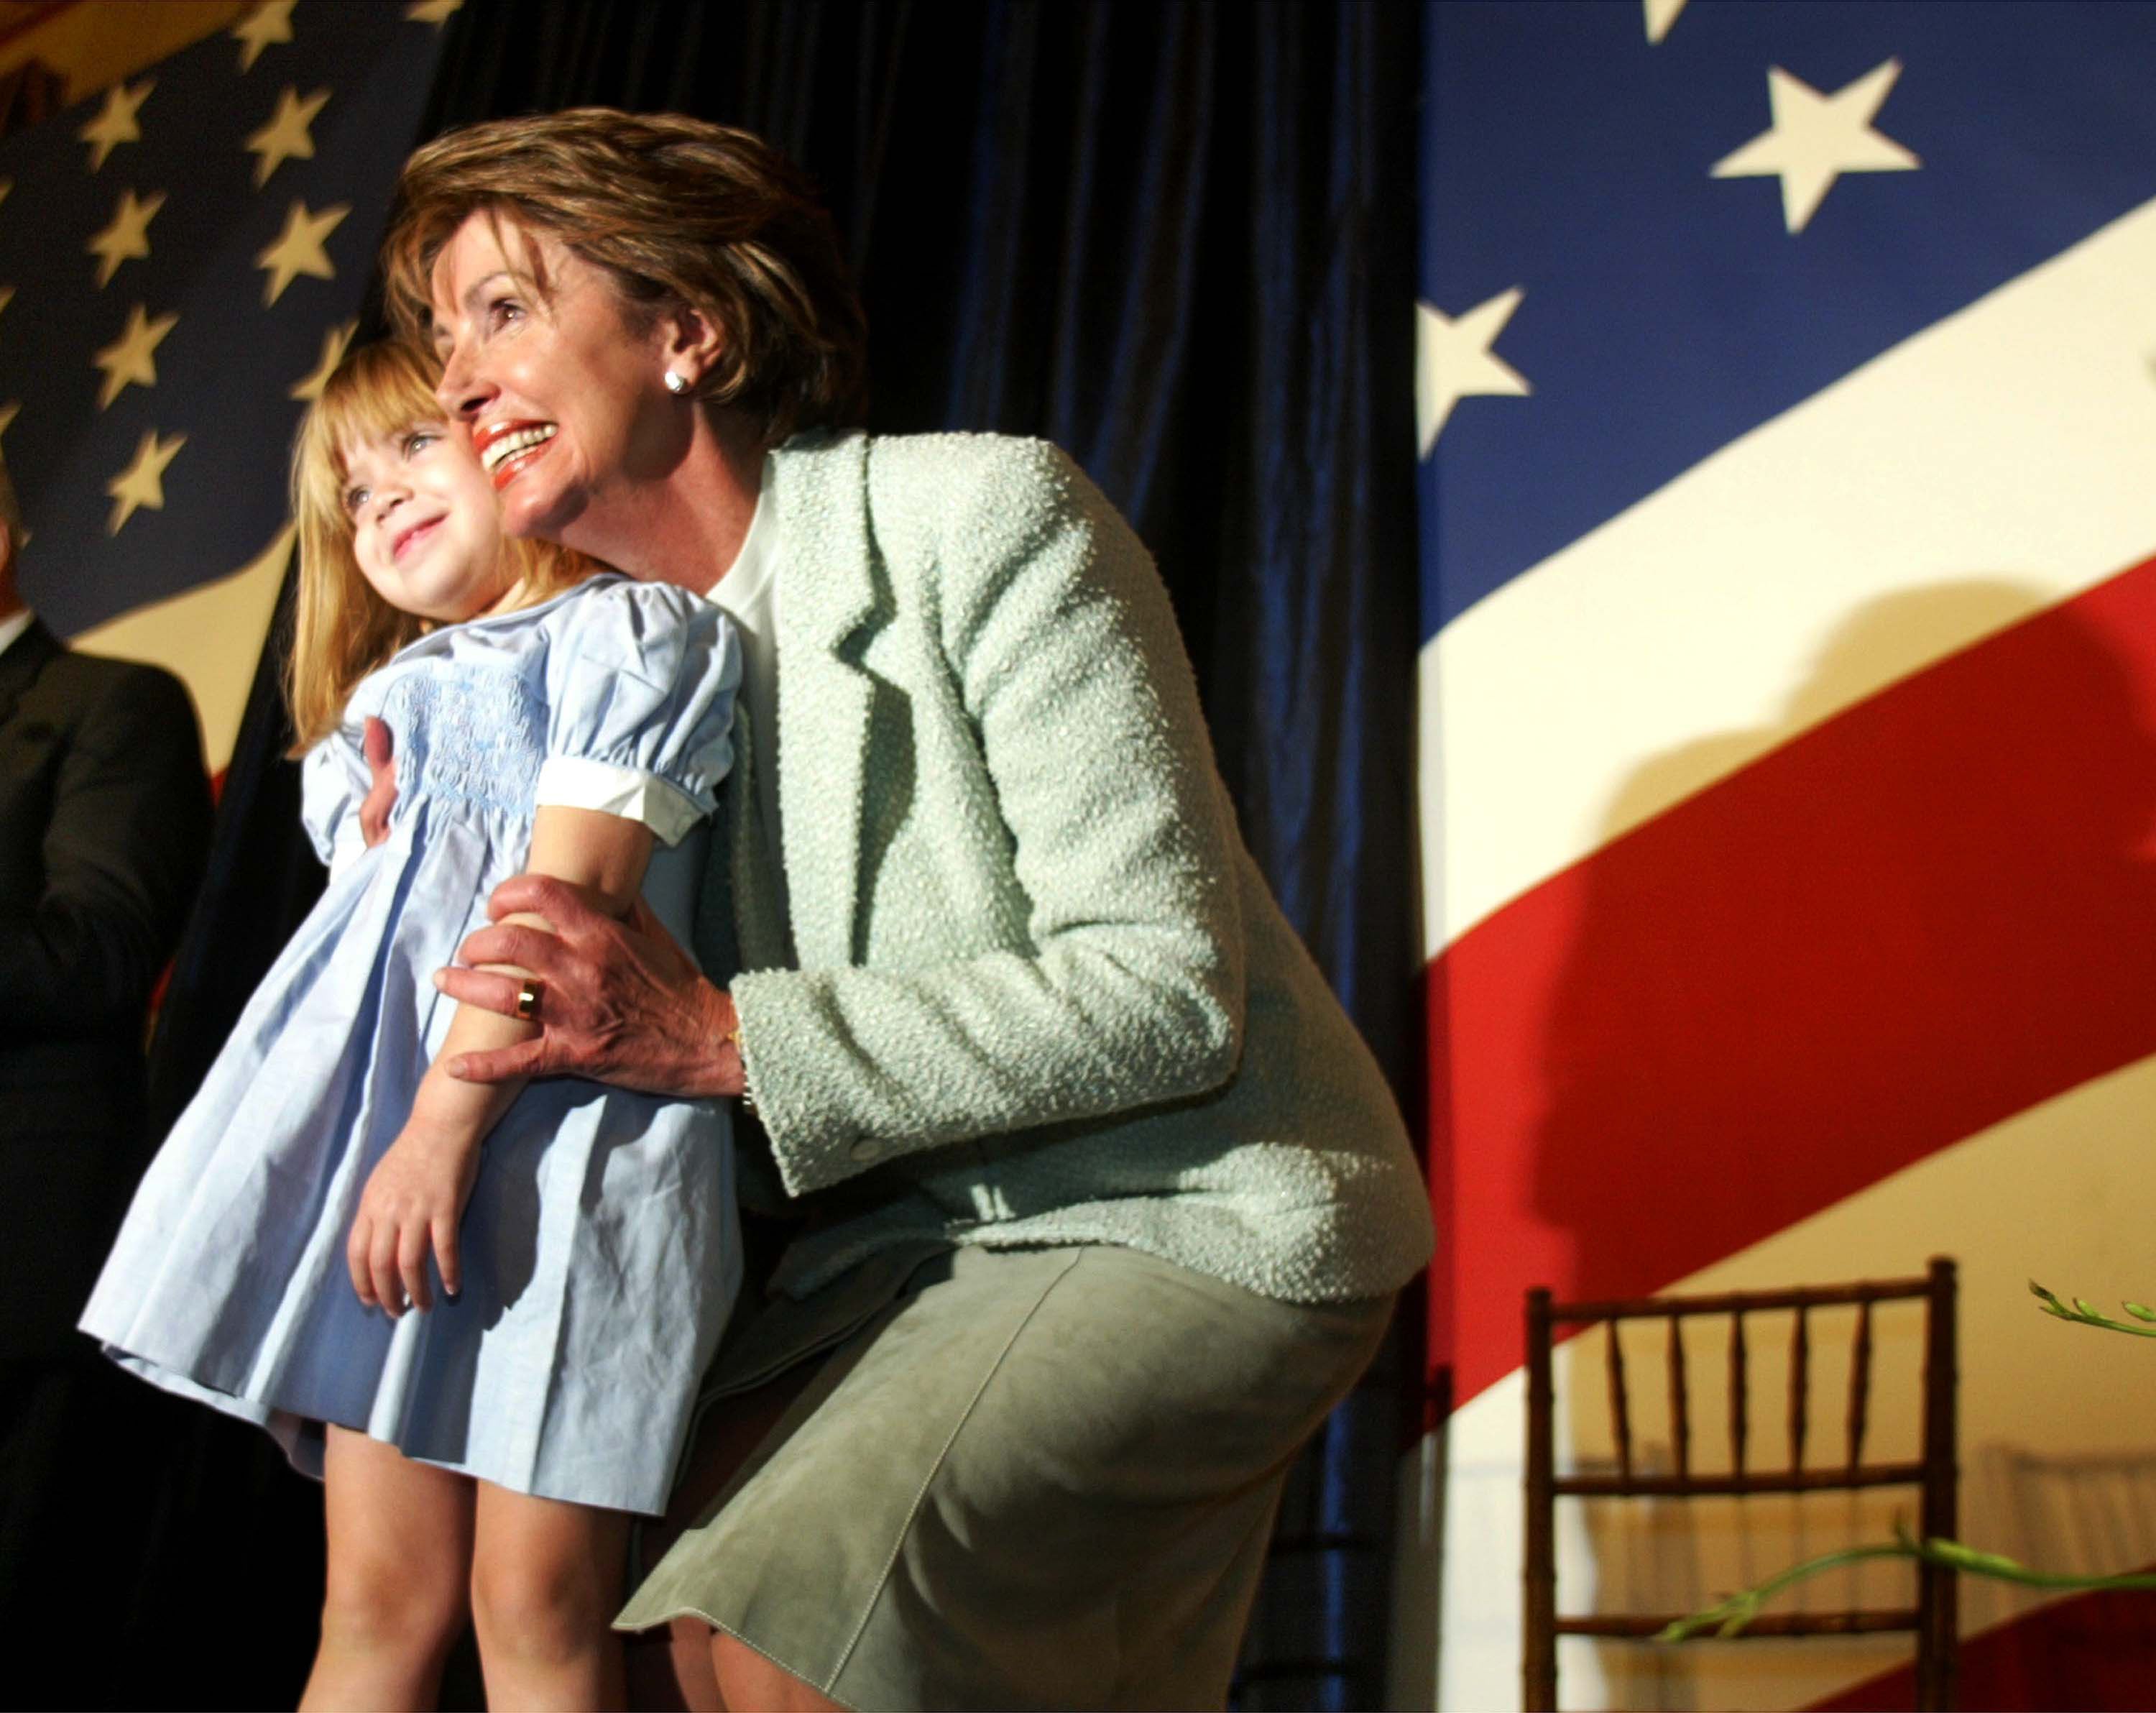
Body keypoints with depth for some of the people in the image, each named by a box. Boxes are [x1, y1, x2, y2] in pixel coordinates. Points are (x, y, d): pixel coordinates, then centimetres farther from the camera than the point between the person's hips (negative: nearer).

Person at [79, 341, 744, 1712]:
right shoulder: (385, 701, 25)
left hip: (563, 1130, -6)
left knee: (538, 1603, -3)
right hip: (378, 1120, 6)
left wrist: (446, 1129, -16)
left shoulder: (634, 629, 3)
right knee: (381, 1600, 5)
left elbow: (569, 899, -10)